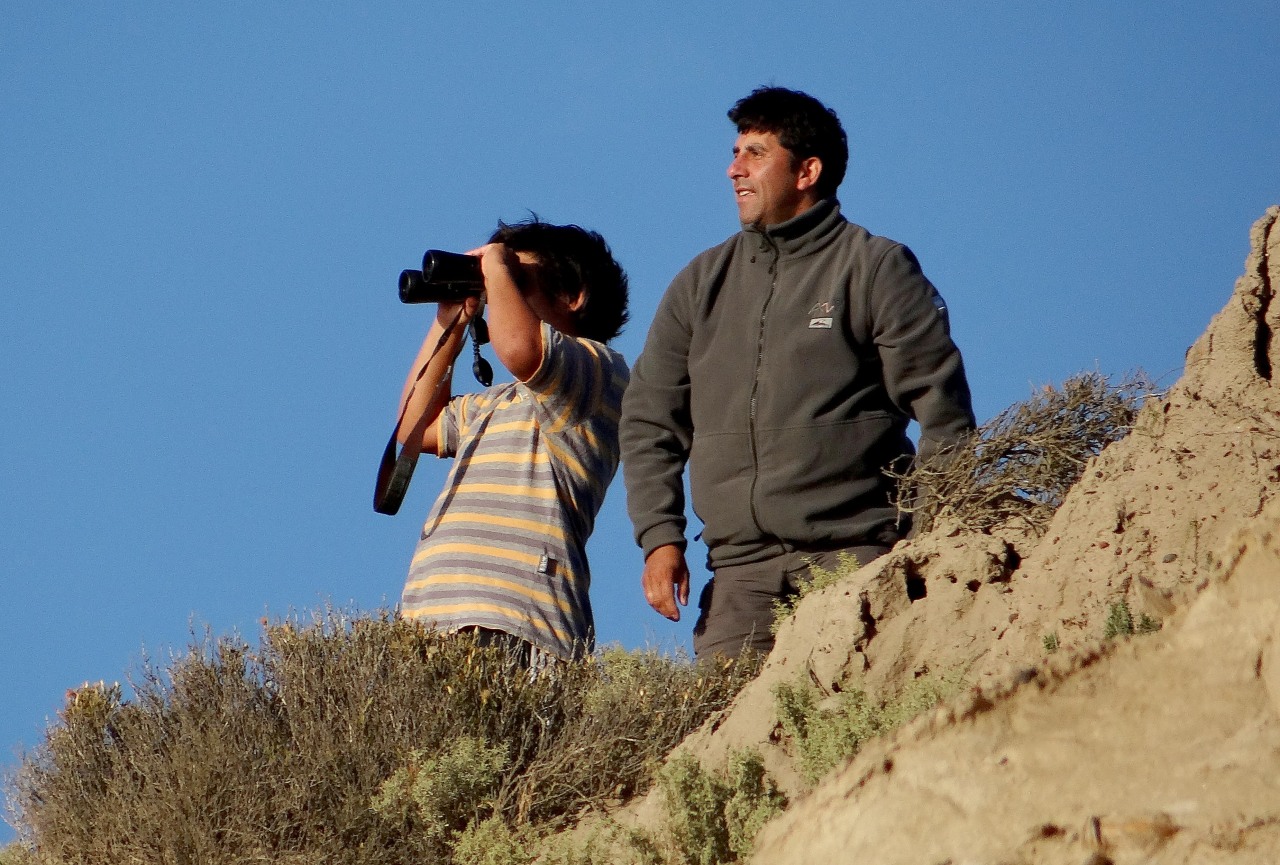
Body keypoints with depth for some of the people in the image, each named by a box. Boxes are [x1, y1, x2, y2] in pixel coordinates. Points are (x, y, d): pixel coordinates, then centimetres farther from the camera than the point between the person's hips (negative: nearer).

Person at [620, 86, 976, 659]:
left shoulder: (876, 268, 6)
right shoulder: (701, 283, 19)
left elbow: (943, 409, 2)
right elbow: (649, 419, 19)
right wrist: (660, 537, 6)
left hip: (857, 553, -4)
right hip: (741, 568, 4)